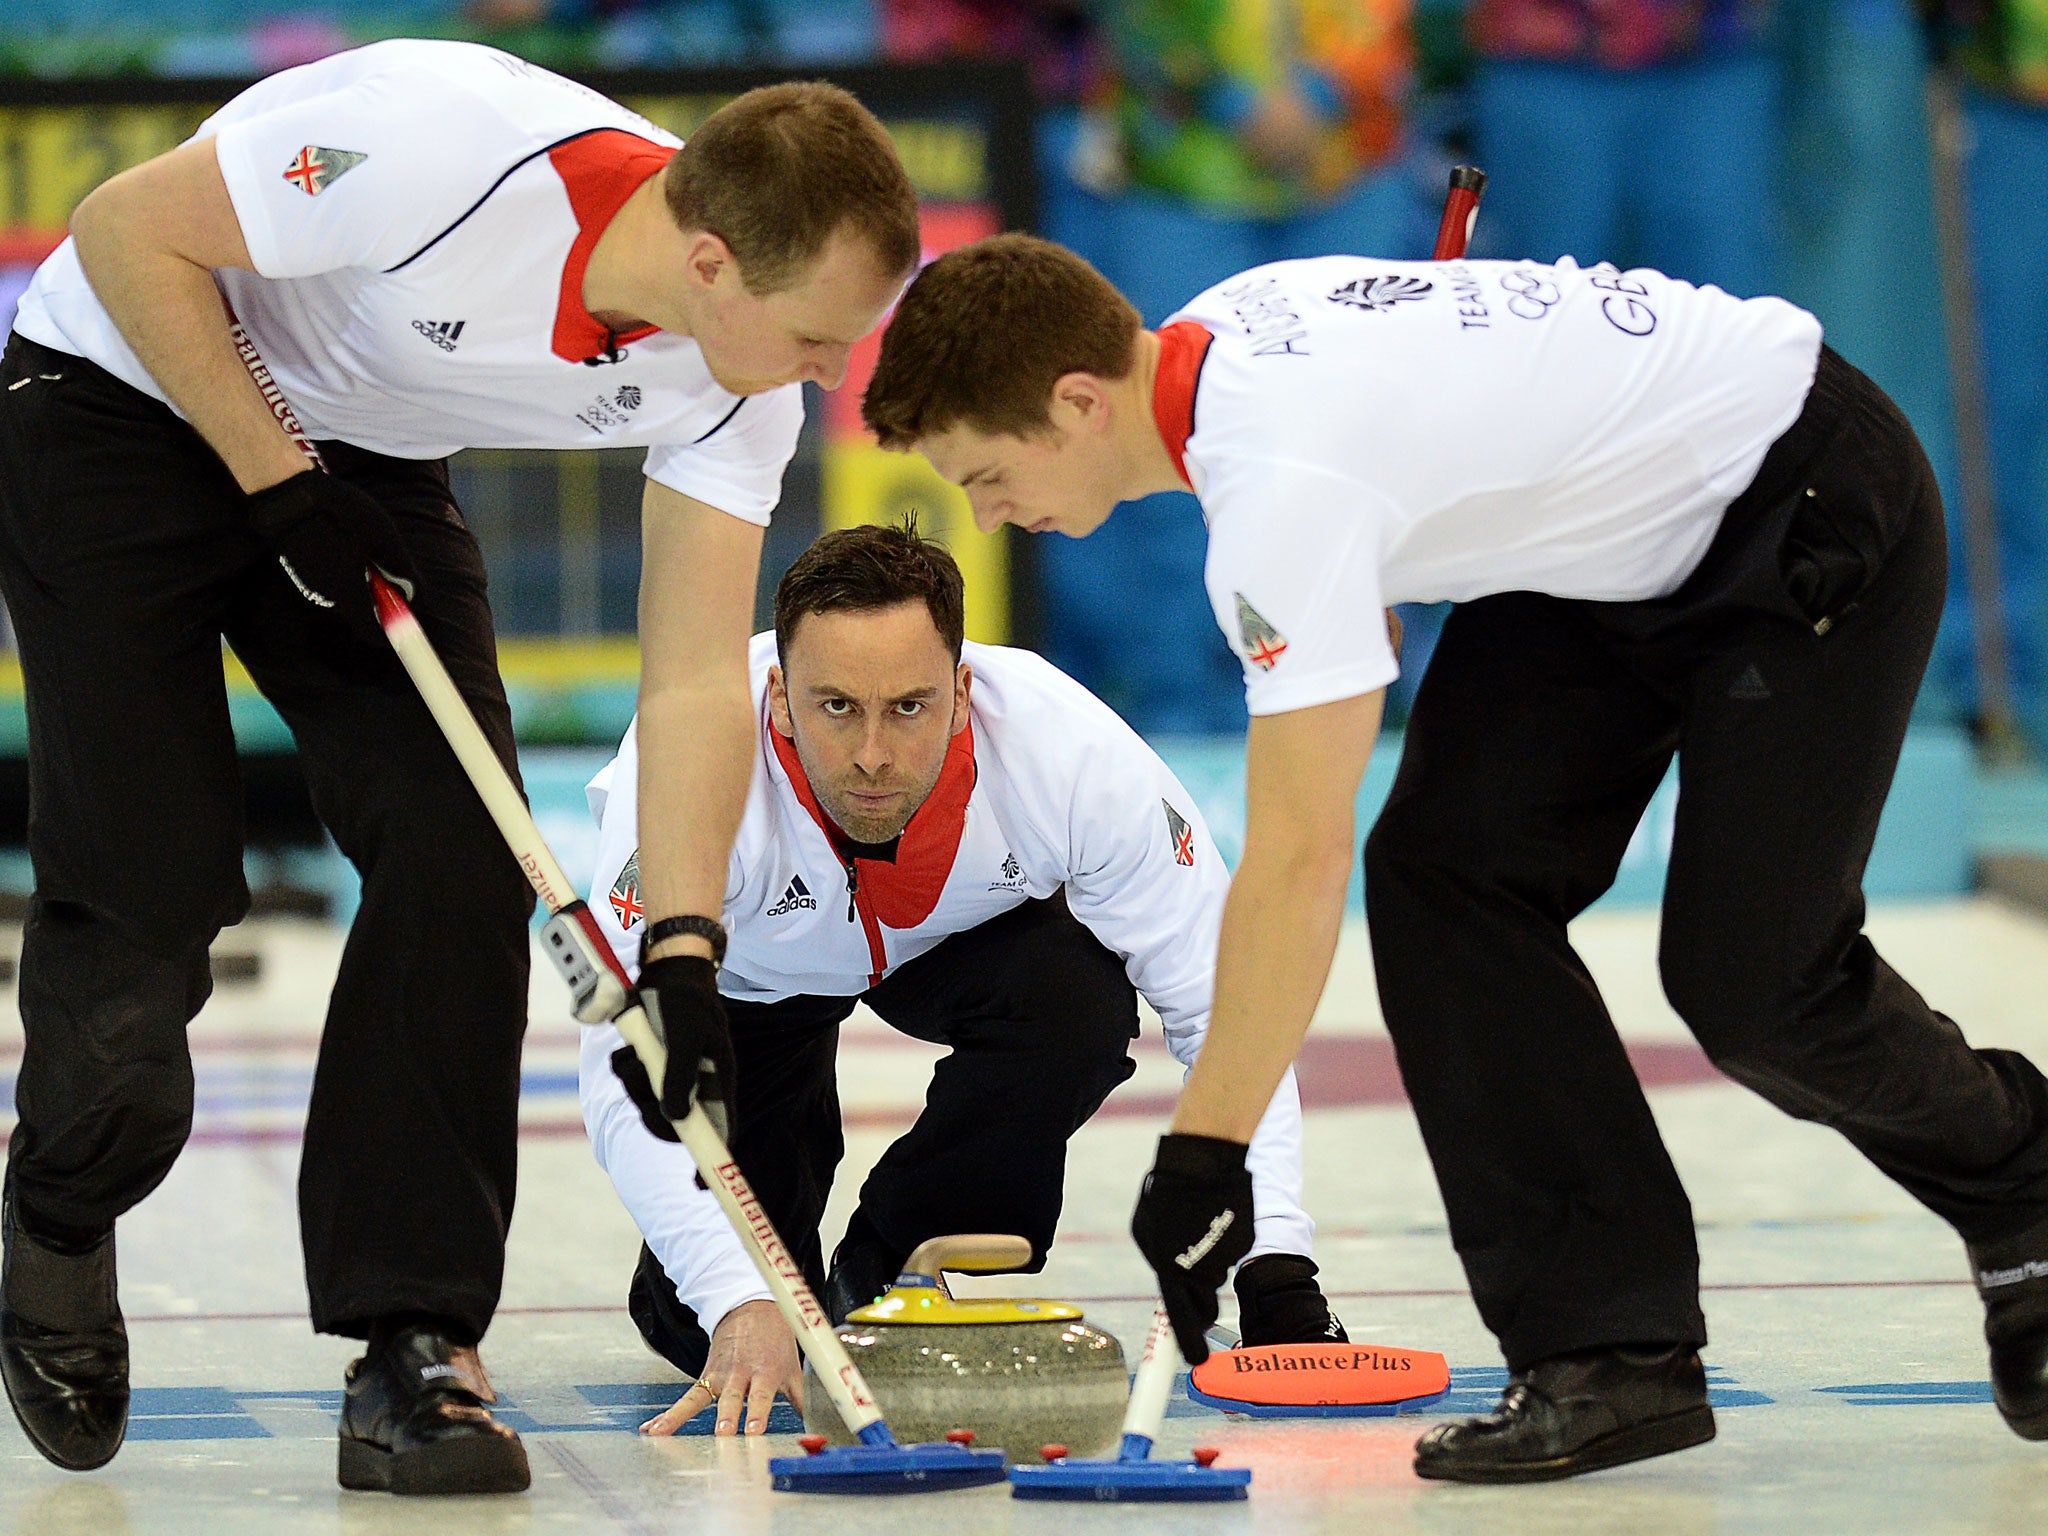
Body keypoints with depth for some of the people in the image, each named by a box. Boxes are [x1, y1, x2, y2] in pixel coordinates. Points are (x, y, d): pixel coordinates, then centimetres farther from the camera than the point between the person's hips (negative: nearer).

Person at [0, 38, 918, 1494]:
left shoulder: (735, 381, -16)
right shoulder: (446, 147, -37)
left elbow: (698, 673, -12)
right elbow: (125, 230, -25)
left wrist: (682, 944, -23)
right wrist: (278, 484, -22)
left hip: (367, 465, 6)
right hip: (124, 399, -6)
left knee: (461, 853, -11)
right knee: (150, 877, -10)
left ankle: (413, 1348, -5)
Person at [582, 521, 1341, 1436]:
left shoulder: (1071, 750, -37)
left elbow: (1219, 1007, -28)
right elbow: (629, 1079, -42)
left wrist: (1274, 1271, -38)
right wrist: (739, 1303, -54)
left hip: (960, 936, 1)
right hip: (746, 973, -1)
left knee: (1078, 1003, -33)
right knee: (720, 1340, -15)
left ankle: (890, 1279, -7)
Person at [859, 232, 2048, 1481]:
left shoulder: (1283, 483, -34)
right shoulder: (1211, 337, -6)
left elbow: (1301, 858, -34)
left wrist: (1203, 1154, -30)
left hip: (1817, 515, -10)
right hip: (1616, 535, 10)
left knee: (1749, 977, -14)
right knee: (1447, 872, -7)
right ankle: (1612, 1353, -7)